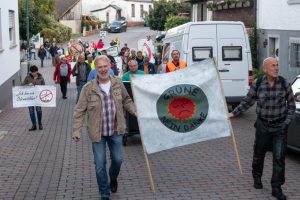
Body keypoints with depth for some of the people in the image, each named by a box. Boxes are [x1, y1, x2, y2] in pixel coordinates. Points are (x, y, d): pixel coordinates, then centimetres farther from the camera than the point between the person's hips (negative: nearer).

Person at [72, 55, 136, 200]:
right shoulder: (88, 88, -12)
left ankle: (113, 178, 48)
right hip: (98, 132, -2)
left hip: (115, 131, 3)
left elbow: (126, 101, 11)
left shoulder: (118, 84, -3)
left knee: (118, 159, 14)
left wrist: (136, 112, -3)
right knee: (100, 164, 4)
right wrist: (76, 130, -12)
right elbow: (80, 111, -8)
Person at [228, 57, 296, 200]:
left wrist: (286, 123, -5)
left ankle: (276, 188, 5)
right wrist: (233, 113, -4)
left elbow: (291, 105, 1)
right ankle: (257, 177, 39)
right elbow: (247, 102, 2)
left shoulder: (284, 83, -7)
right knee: (259, 154, 14)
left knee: (279, 157, -3)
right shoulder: (257, 84, -8)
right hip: (263, 125, 1)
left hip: (280, 125, 0)